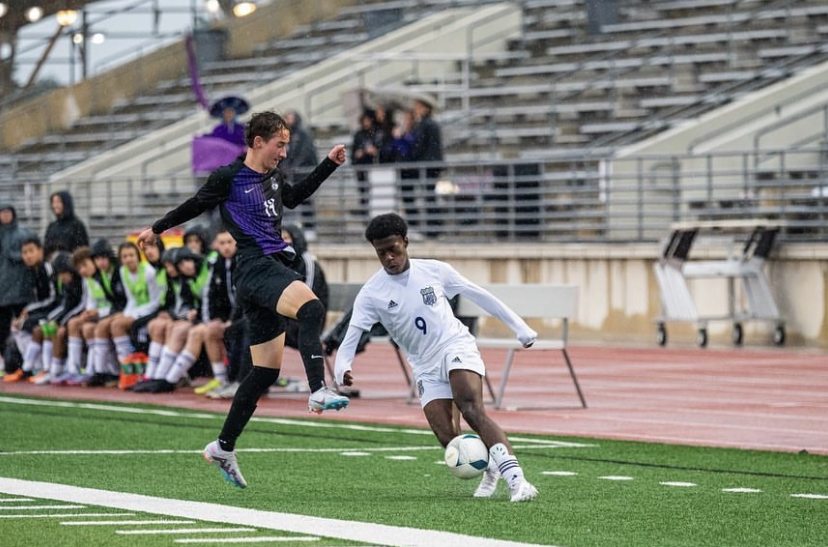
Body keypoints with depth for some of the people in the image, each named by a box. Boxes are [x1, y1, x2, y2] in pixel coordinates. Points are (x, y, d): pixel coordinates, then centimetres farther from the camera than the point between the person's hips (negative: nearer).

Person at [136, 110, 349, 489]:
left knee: (266, 370, 9)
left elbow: (294, 197, 38)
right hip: (256, 268, -8)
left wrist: (329, 165, 32)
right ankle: (319, 392, -46)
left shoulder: (273, 177, 17)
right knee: (311, 308, -34)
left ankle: (223, 447, 17)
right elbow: (197, 205, 12)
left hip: (275, 268, 8)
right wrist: (158, 229, 24)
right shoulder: (229, 177, -3)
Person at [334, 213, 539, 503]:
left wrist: (520, 327, 11)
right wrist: (342, 368, -33)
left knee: (472, 411, -28)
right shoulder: (371, 294, -5)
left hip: (456, 347, -2)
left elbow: (479, 296, 8)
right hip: (425, 367, 2)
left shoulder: (435, 271, -3)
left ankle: (516, 479, -38)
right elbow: (351, 336, -12)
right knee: (448, 439, -14)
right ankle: (490, 469, 17)